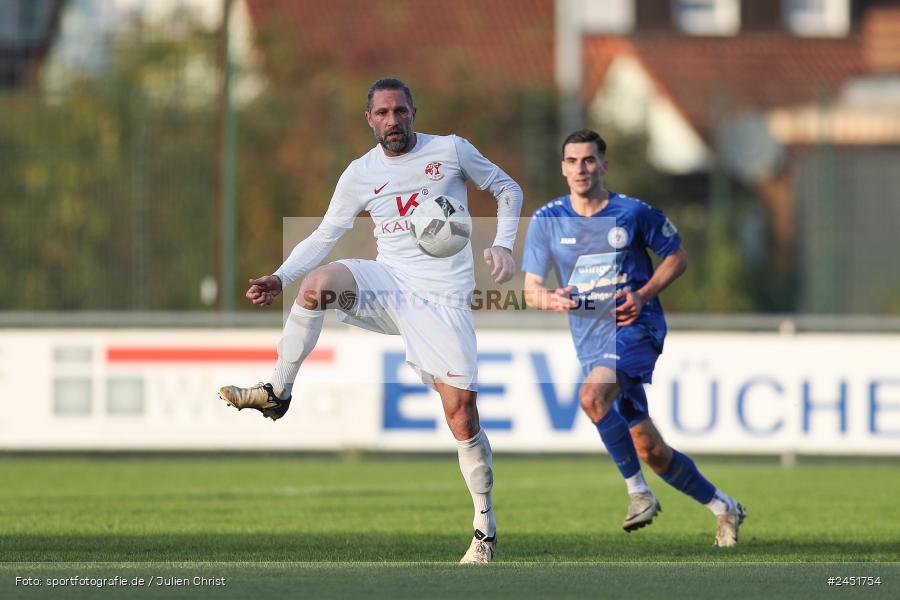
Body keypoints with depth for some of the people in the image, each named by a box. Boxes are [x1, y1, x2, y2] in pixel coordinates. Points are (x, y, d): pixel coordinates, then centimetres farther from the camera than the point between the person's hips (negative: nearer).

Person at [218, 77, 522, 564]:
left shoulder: (451, 151, 1)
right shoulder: (360, 173, 7)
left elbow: (506, 188, 13)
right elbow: (325, 235, 11)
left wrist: (502, 245, -3)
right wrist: (280, 278, -3)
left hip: (443, 300, -2)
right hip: (387, 286, 2)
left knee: (461, 413, -10)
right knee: (318, 283, -31)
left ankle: (485, 528, 7)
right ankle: (277, 392, -18)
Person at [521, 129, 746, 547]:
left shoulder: (635, 213, -4)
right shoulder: (546, 220, 3)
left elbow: (677, 257, 7)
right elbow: (530, 289, -1)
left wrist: (643, 295, -10)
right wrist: (548, 299, -25)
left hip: (634, 328, -4)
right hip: (591, 340, 4)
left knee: (592, 396, -33)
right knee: (650, 451, 5)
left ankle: (638, 492, -21)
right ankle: (723, 507, 24)